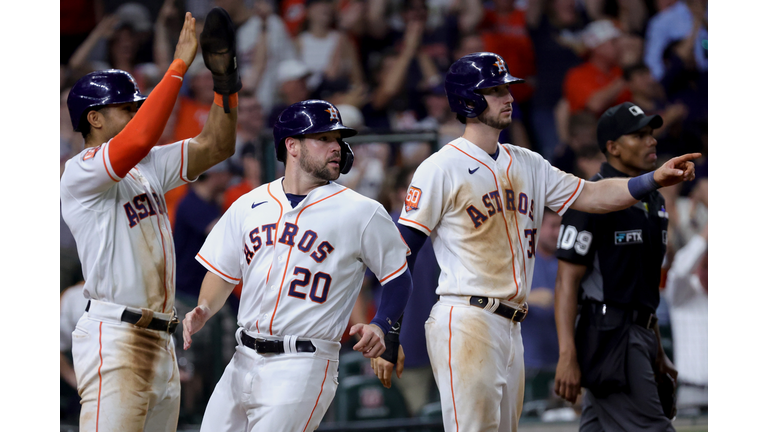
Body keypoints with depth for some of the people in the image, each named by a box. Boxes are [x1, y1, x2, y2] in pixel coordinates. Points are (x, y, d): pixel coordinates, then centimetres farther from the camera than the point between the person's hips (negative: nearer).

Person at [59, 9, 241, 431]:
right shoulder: (81, 172, -8)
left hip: (160, 340, 9)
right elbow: (138, 141, -25)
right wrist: (179, 65, -20)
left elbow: (216, 146, 15)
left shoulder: (149, 167, 19)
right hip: (113, 336, -9)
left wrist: (224, 77, 3)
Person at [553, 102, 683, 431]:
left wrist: (657, 351, 23)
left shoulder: (653, 201, 16)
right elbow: (567, 280, -16)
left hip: (640, 338, 9)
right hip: (610, 339, -9)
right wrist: (568, 356, -23)